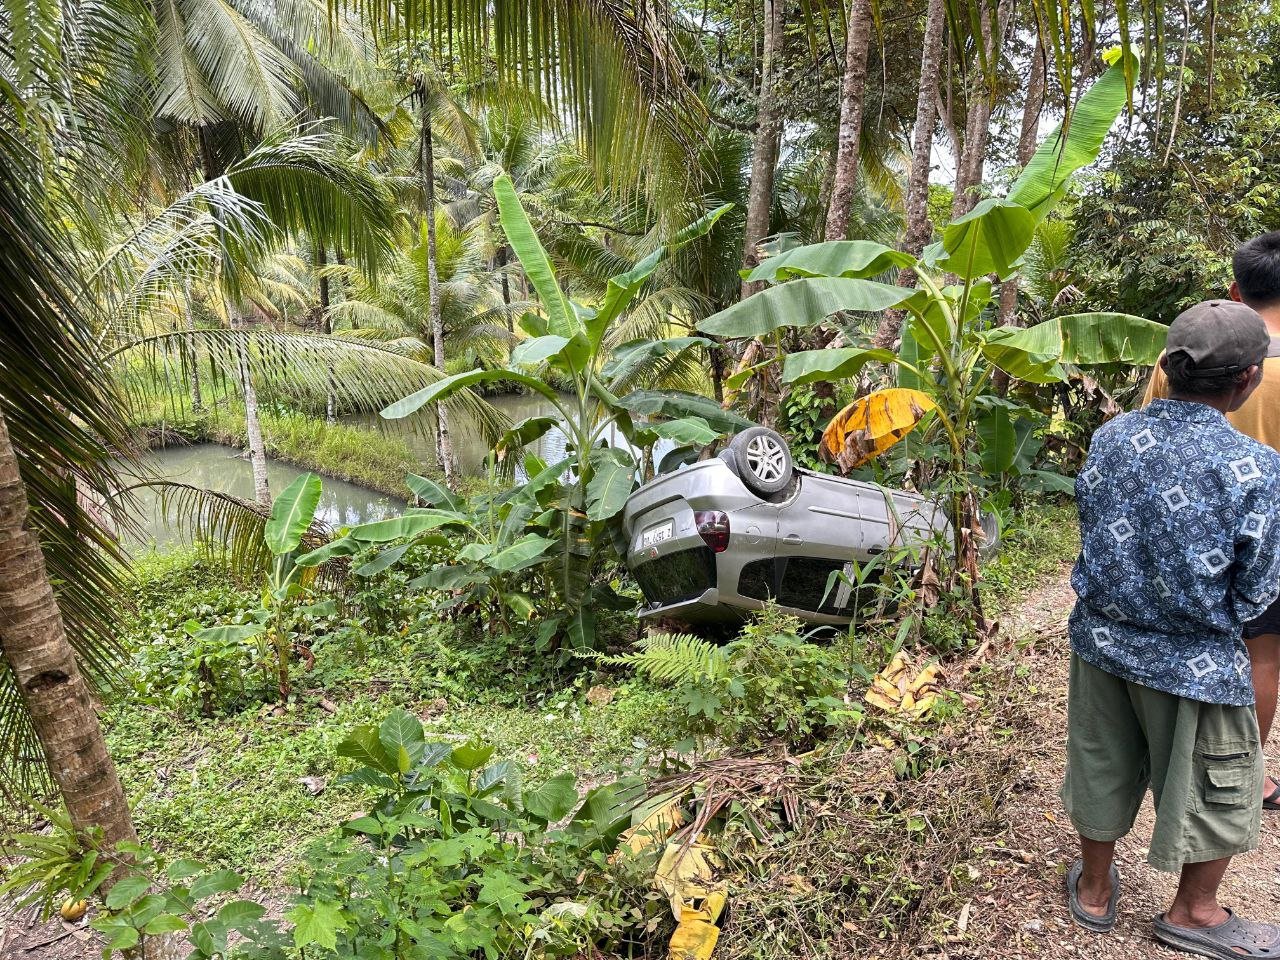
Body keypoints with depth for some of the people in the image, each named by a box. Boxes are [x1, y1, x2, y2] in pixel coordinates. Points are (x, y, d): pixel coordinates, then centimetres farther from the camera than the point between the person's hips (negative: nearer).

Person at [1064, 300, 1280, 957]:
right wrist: (1214, 611, 9)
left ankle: (1095, 890, 40)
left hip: (1102, 639, 4)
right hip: (1193, 659, -4)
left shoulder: (1109, 438, -8)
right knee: (1221, 788, 20)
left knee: (1103, 767, 21)